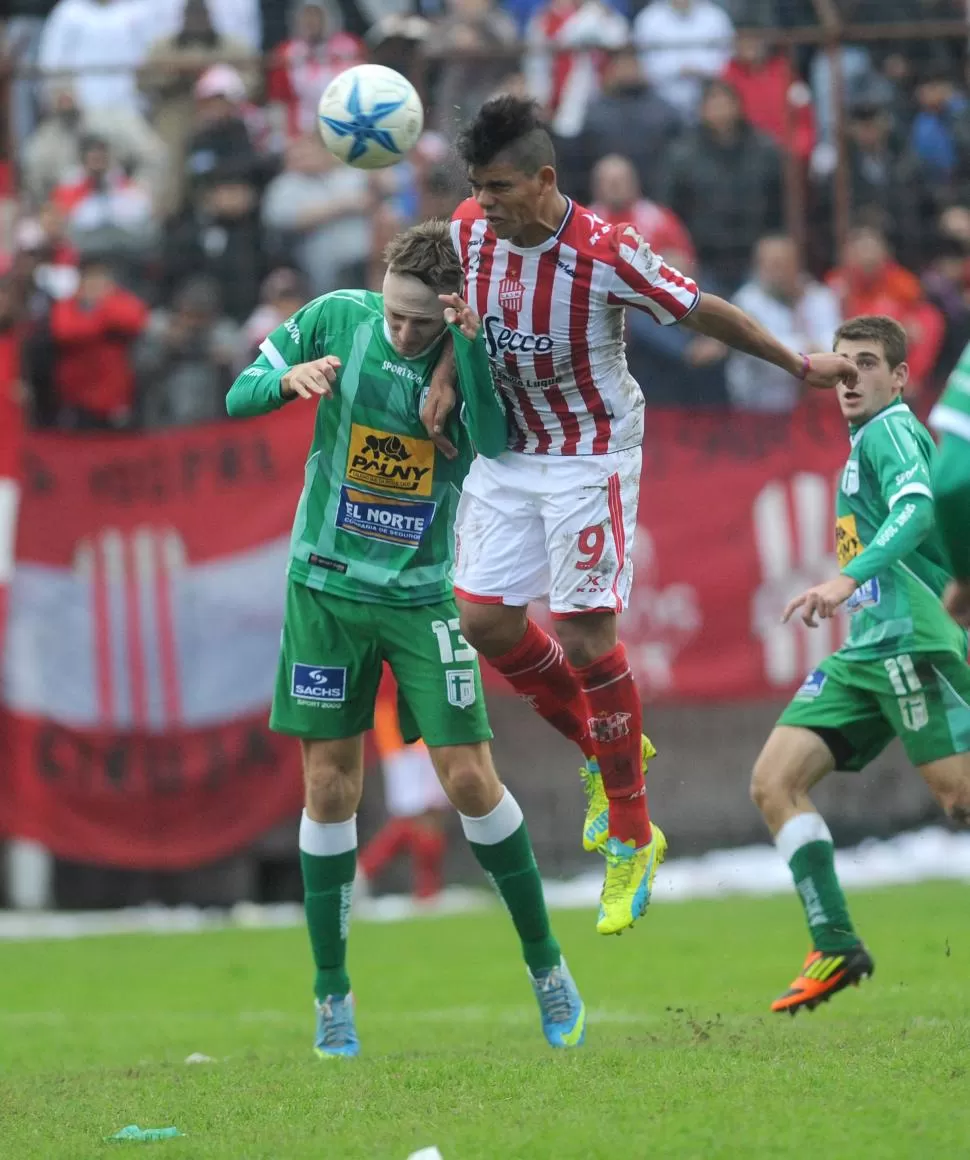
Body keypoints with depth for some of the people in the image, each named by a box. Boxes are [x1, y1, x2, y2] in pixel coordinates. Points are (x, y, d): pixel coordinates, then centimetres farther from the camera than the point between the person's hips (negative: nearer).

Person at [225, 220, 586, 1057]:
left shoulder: (477, 353, -10)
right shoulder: (336, 319, -6)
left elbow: (498, 443, -27)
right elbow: (239, 398, 0)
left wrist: (467, 343, -34)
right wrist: (289, 378, -22)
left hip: (422, 596, -1)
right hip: (327, 588, 1)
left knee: (471, 782, -5)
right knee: (331, 791, 1)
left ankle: (546, 964, 12)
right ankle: (333, 996, 11)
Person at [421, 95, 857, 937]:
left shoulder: (605, 254, -23)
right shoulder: (471, 229, -7)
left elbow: (703, 311, -11)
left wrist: (800, 366, -2)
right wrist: (445, 378, -2)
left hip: (590, 453, -6)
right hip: (507, 449, 6)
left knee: (586, 638, -9)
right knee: (487, 622, 0)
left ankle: (633, 841, 4)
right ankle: (607, 751, 26)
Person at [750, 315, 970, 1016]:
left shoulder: (891, 431, -6)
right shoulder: (869, 442, 23)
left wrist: (847, 579, -37)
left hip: (910, 640, -10)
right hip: (865, 651, 10)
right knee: (774, 782, -1)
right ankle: (837, 947, -3)